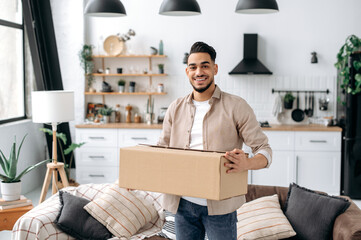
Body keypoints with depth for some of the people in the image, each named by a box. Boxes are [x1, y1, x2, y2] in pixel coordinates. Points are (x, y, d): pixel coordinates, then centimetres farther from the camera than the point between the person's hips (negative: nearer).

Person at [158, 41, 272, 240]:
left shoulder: (236, 106, -4)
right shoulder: (176, 108, 8)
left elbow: (264, 149, -6)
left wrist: (247, 164, -28)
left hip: (220, 206, -3)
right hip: (183, 203, 4)